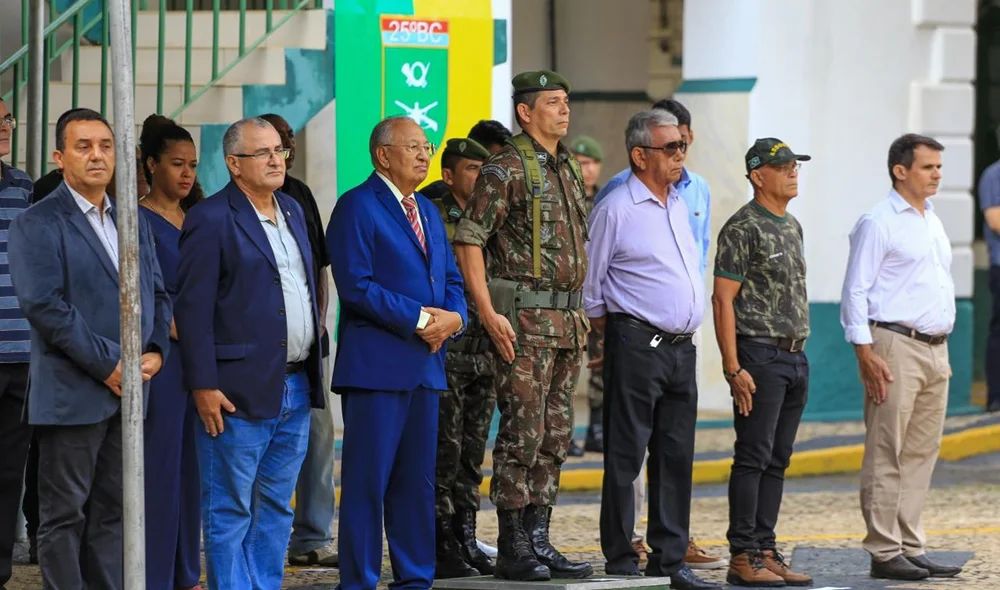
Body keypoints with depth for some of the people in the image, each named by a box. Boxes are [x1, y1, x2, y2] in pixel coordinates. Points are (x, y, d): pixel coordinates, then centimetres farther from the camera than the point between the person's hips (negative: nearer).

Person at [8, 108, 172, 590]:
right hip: (72, 395, -6)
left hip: (127, 391, 6)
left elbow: (156, 293, 18)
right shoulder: (37, 225, -7)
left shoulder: (134, 223, 15)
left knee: (112, 512, 9)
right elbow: (43, 305, -15)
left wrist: (156, 350, -2)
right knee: (64, 514, -1)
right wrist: (108, 364, -16)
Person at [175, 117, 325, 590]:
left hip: (295, 388, 8)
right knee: (229, 511, -2)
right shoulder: (211, 219, -9)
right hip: (239, 391, -8)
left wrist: (311, 374, 15)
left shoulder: (292, 211, 15)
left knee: (276, 508, 13)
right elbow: (193, 307, -12)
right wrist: (203, 386, -17)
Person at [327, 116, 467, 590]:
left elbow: (451, 280, 20)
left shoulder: (427, 211, 19)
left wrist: (453, 316, -3)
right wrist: (419, 319, -15)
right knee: (367, 478, -6)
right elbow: (355, 285, -15)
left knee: (418, 480, 10)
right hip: (376, 363, -8)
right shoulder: (356, 207, -6)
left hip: (425, 364, 8)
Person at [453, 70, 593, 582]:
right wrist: (488, 313, -19)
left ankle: (538, 540, 14)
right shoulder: (507, 169, -9)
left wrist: (579, 311, 18)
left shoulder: (568, 170, 16)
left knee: (555, 436, 9)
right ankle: (513, 549, -4)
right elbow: (468, 240, -14)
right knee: (522, 433, -8)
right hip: (524, 322, -8)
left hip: (567, 322, 8)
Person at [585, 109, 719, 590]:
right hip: (636, 346, -8)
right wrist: (609, 332, 3)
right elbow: (591, 283, -3)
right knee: (625, 457, -3)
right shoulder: (616, 210, -7)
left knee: (676, 457, 9)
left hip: (682, 347, 8)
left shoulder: (679, 205, 16)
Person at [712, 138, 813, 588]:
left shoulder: (792, 227, 16)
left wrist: (799, 356, 15)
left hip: (795, 357, 8)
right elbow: (723, 300, -13)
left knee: (777, 461, 9)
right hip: (760, 356, -8)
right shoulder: (743, 228, -9)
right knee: (754, 457, -8)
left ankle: (765, 551, 12)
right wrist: (733, 368, -18)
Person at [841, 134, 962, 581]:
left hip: (935, 349, 8)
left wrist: (943, 349, 19)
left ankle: (912, 548, 13)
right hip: (895, 347, -8)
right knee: (886, 454, -5)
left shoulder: (933, 223, 17)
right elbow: (855, 291, -10)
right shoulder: (878, 223, -7)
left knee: (921, 452, 8)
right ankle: (884, 552, -3)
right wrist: (865, 353, -17)